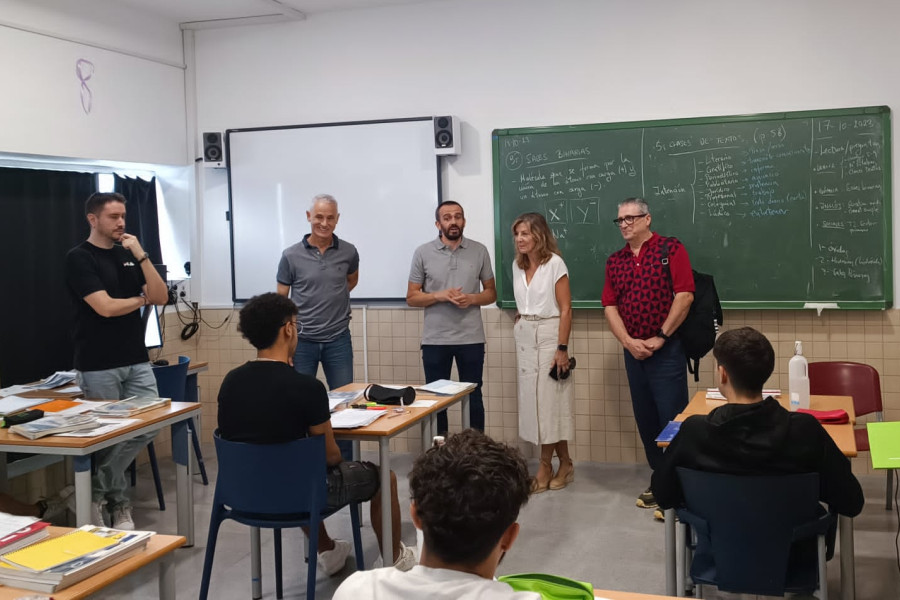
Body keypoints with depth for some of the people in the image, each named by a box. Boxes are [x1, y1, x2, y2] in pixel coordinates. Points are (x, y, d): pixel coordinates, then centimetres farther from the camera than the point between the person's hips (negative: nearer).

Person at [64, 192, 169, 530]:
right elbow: (106, 307, -17)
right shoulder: (79, 258, -8)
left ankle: (99, 492, 18)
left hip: (137, 361, 6)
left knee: (149, 426, -1)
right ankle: (117, 502, 23)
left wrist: (141, 256, -8)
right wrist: (142, 299, 1)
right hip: (98, 366, -6)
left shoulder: (129, 255, 12)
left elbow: (161, 297, 3)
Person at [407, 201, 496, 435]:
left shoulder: (479, 251, 3)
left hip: (471, 339, 1)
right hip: (435, 339, 0)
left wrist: (472, 298, -12)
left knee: (473, 398, 8)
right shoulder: (423, 253, 0)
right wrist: (439, 295, -15)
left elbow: (491, 292, 9)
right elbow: (411, 297, 2)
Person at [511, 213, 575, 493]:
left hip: (549, 335, -7)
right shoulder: (517, 265, 8)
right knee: (532, 398, 7)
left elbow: (565, 309, -13)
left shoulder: (555, 263, -11)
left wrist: (562, 348, -17)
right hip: (524, 337, 7)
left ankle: (546, 468, 8)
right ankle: (563, 463, 18)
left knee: (548, 399, -2)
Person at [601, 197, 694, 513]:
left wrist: (660, 338, -13)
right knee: (645, 419, 11)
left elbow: (684, 295, -12)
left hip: (667, 350, -5)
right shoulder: (615, 260, 11)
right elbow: (610, 306, 7)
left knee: (672, 419, -5)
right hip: (633, 352, 6)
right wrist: (628, 342, -7)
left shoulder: (671, 249, -4)